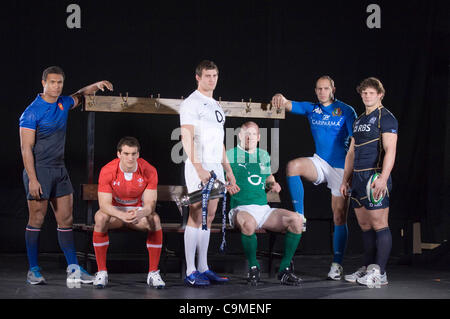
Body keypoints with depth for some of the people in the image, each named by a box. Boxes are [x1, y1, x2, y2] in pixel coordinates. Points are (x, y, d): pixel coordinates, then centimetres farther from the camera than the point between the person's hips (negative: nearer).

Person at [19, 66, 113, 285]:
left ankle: (73, 269, 9)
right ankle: (33, 270, 7)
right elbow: (26, 148, -14)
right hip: (38, 170, -7)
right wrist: (32, 179, -19)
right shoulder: (32, 112, -12)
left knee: (66, 219, 5)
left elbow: (79, 96, 33)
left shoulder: (63, 103, 9)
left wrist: (96, 86, 15)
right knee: (36, 220, -2)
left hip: (59, 169, 7)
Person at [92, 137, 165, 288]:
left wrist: (142, 213, -44)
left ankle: (153, 273, -22)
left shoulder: (149, 171, -16)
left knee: (155, 220, -32)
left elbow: (150, 202, -18)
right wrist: (123, 215, -43)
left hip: (139, 210, 1)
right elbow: (104, 203, -22)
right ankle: (101, 272, -25)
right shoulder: (107, 171, -18)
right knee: (100, 218, -34)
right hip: (115, 211, -1)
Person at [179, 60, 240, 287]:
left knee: (209, 217, 9)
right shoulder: (191, 103, -5)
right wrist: (198, 167, -27)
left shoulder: (216, 106, 21)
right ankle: (191, 272, -7)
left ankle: (203, 268, 14)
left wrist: (228, 170, 19)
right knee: (197, 216, -9)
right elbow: (187, 138, -16)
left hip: (215, 167, 8)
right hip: (198, 166, -8)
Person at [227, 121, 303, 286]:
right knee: (248, 222, -41)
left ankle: (284, 269, -11)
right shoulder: (230, 155, 4)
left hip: (264, 209, 5)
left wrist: (273, 184, 9)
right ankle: (253, 267, -17)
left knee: (296, 219, -19)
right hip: (241, 209, -5)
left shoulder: (264, 155, 19)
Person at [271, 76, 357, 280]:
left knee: (339, 218, -1)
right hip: (320, 163, 3)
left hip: (341, 167, -3)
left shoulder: (346, 111, -3)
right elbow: (289, 105, -6)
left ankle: (337, 265, 9)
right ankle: (299, 217, -19)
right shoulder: (311, 109, 7)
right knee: (293, 166, -28)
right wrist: (280, 99, -30)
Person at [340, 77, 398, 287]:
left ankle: (379, 273, -5)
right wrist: (345, 180, 19)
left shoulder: (386, 118, -4)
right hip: (358, 177, 8)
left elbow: (390, 150, -14)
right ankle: (367, 268, 17)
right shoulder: (359, 120, 21)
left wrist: (383, 178, -24)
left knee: (379, 224, -7)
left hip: (375, 177, -8)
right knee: (365, 225, 11)